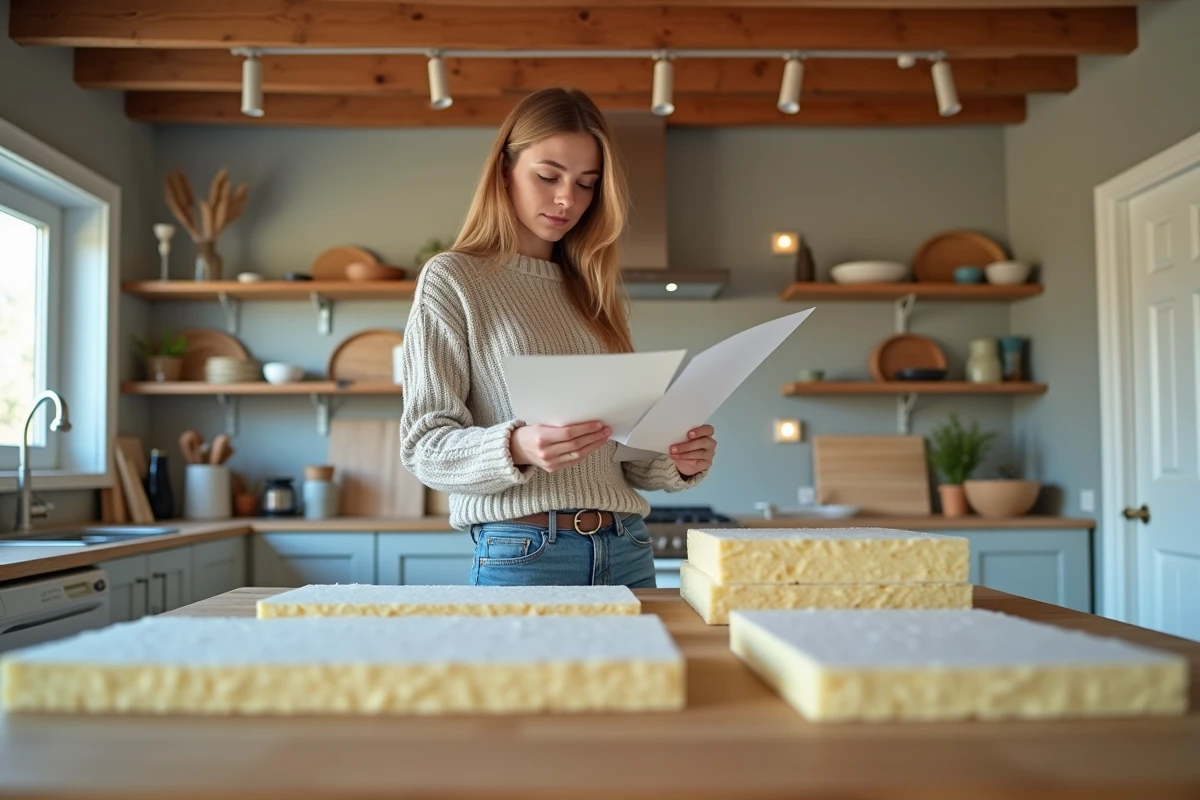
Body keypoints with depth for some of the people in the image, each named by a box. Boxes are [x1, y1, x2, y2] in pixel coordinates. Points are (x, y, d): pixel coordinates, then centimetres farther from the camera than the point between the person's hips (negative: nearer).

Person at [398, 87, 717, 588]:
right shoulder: (451, 279, -1)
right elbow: (423, 446, -8)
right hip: (521, 554, -5)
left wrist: (677, 462, -6)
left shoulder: (594, 290, 14)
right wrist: (516, 448, -26)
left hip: (626, 550, 5)